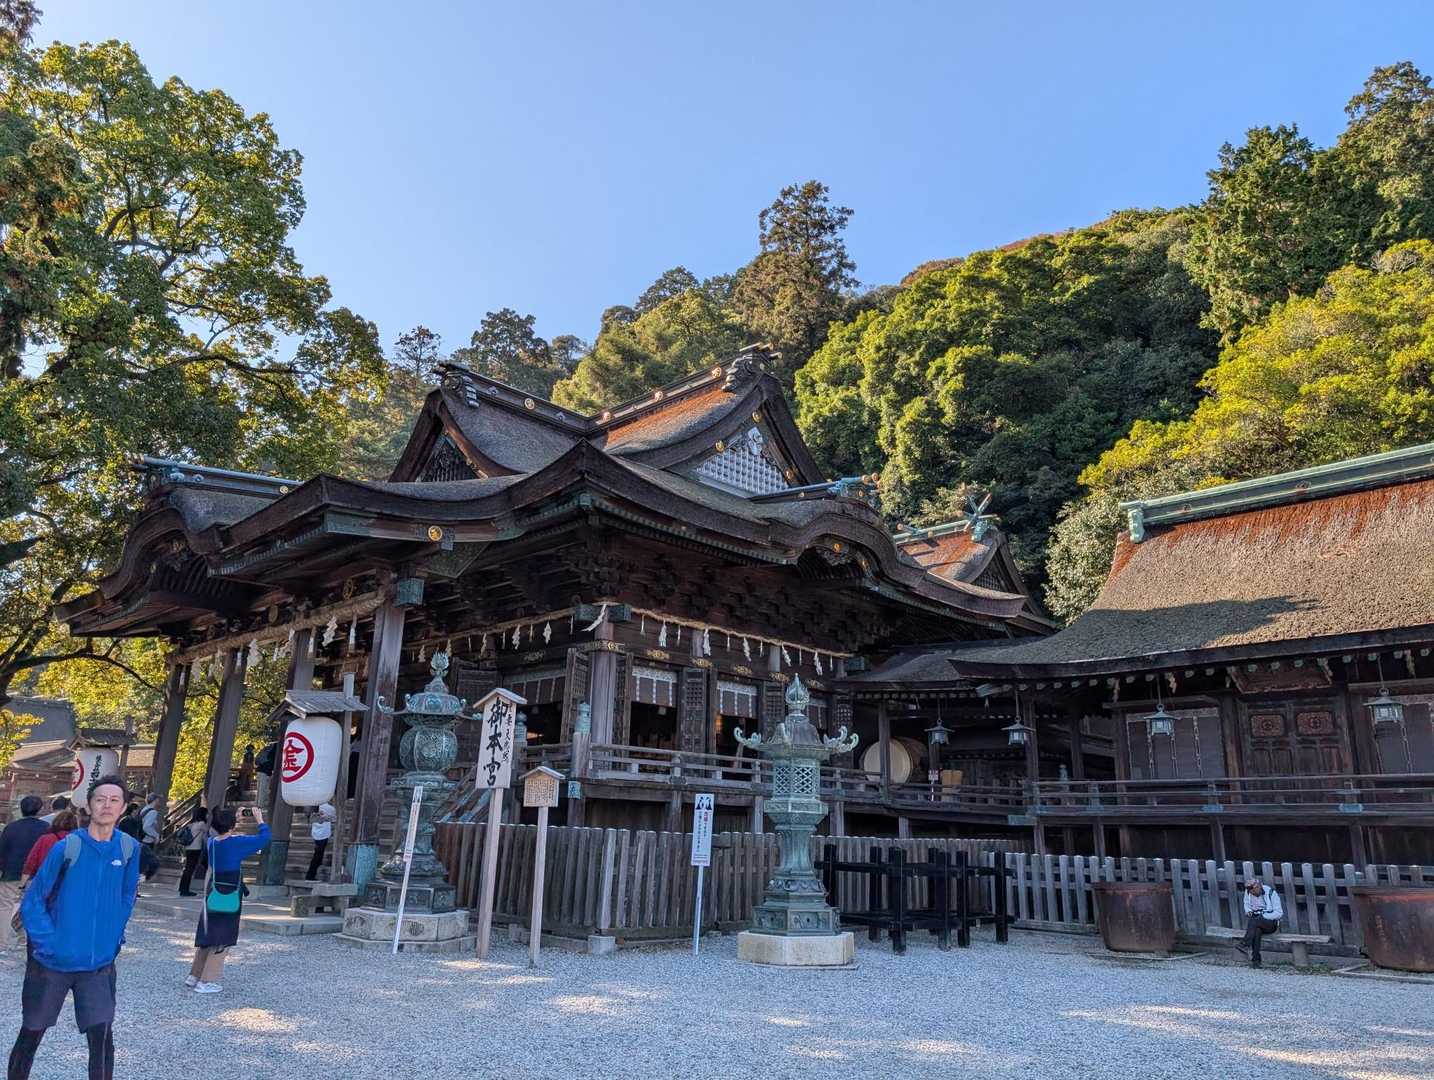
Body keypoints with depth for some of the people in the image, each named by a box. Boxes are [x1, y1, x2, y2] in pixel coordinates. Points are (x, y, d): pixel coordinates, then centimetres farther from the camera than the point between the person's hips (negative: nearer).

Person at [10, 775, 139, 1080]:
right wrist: (48, 942, -13)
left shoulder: (128, 848, -3)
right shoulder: (67, 847, -13)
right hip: (52, 962, -1)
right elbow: (32, 902, -7)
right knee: (30, 1036, 15)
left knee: (102, 1039, -4)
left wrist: (114, 937, 5)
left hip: (99, 965, 1)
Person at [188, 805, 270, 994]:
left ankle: (194, 976, 25)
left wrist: (235, 819, 21)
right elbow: (264, 838, -16)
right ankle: (206, 981, 4)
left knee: (207, 937, 18)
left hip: (212, 896, 7)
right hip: (228, 898, -7)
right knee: (221, 940, 2)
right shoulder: (236, 843, -18)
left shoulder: (212, 842, 1)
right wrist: (260, 820, -5)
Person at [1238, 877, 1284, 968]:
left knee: (1253, 922, -36)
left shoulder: (1271, 894, -14)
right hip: (1255, 921, 3)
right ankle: (1256, 960, -36)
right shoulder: (1248, 891, 0)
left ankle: (1245, 945, -40)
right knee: (1256, 931, -34)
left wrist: (1263, 916, -23)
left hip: (1270, 922, -3)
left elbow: (1279, 913, -12)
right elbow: (1247, 903, 20)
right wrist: (1248, 911, -3)